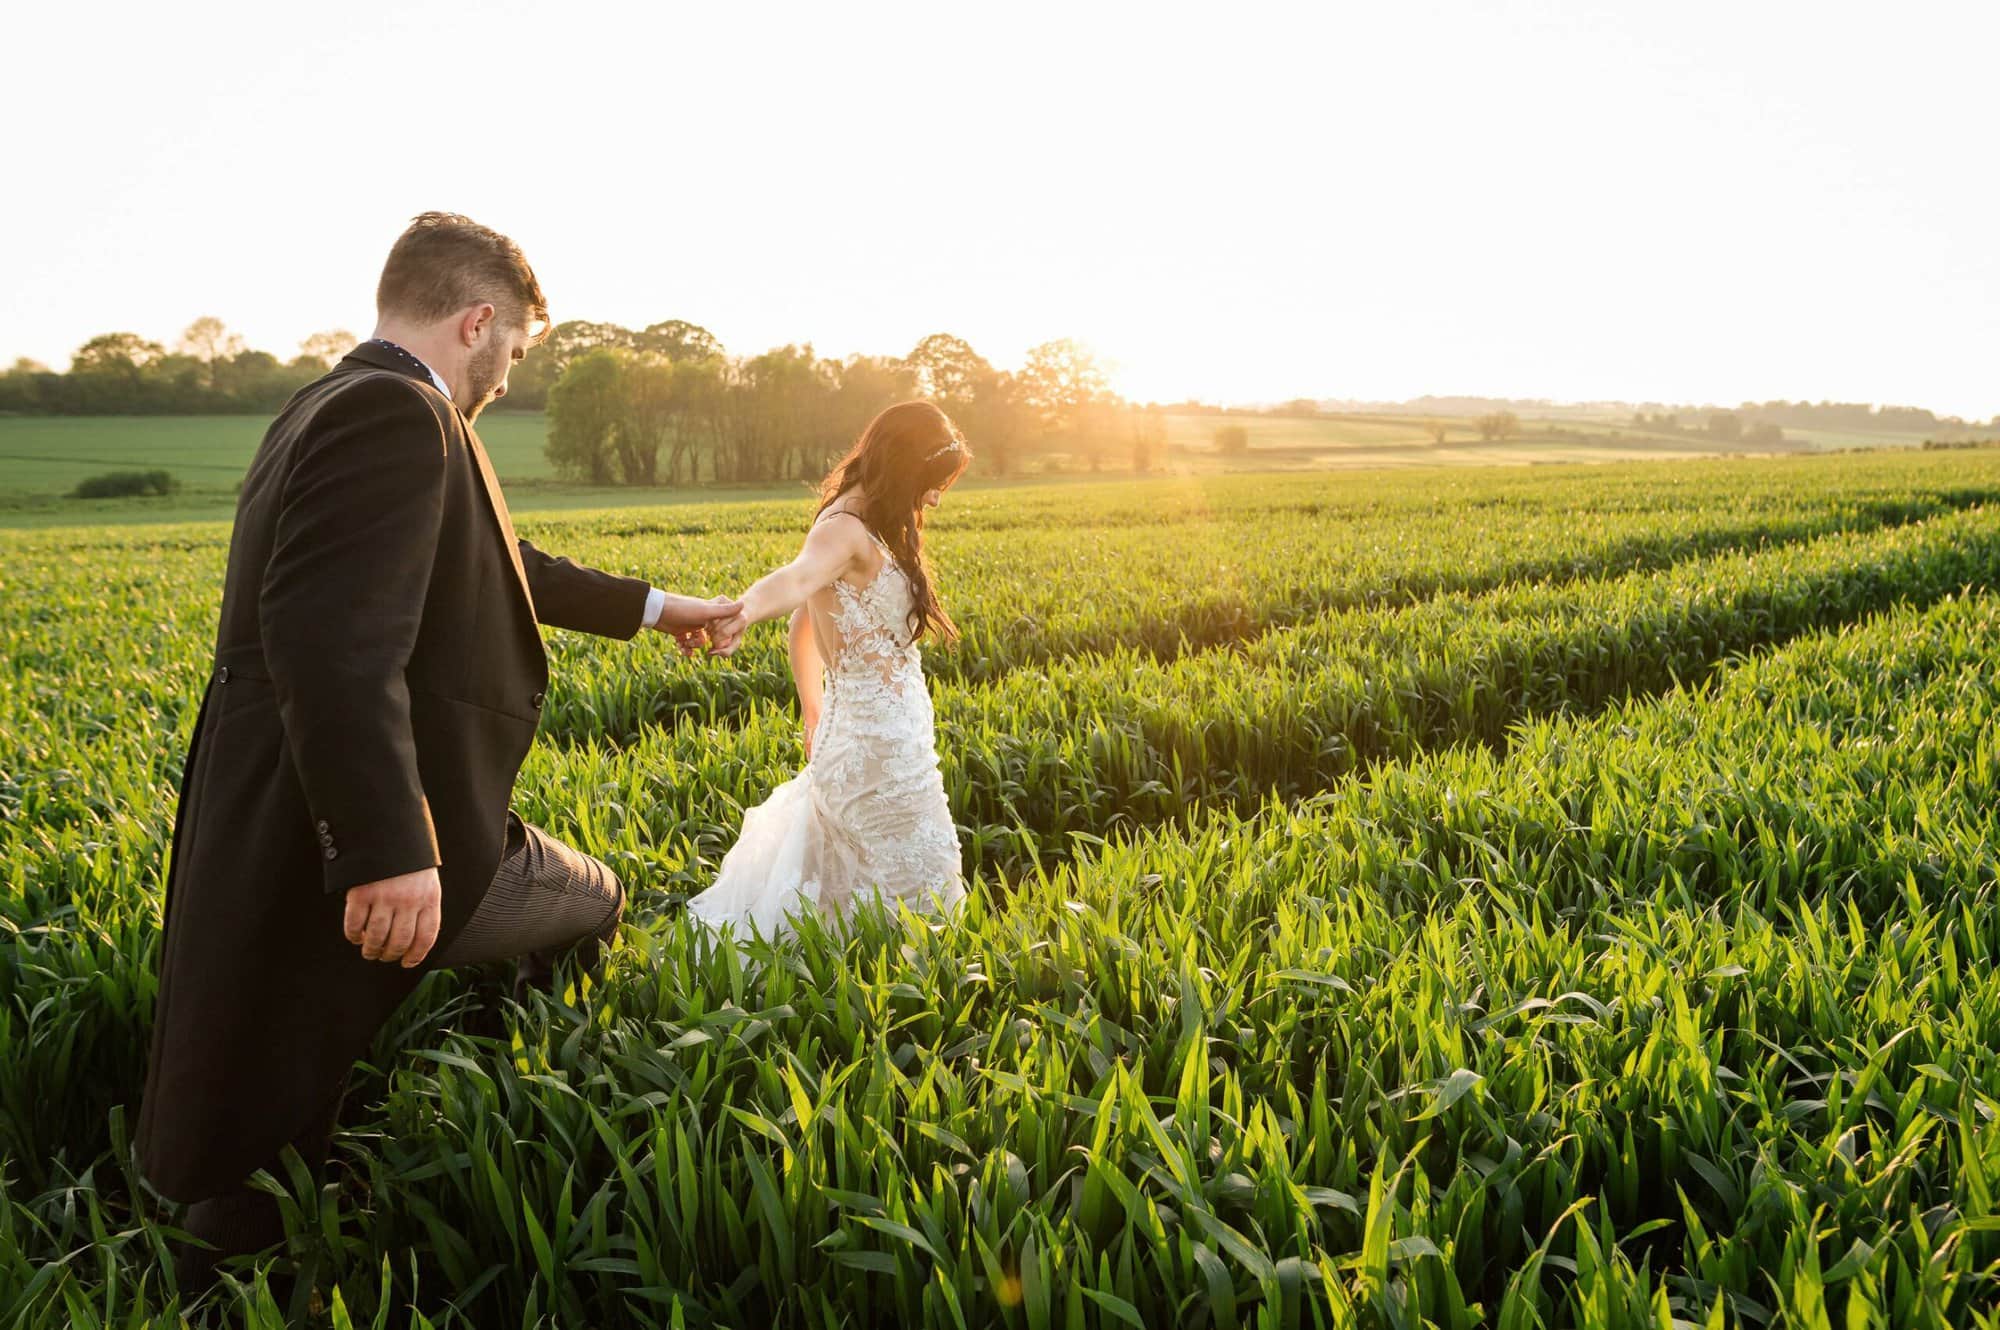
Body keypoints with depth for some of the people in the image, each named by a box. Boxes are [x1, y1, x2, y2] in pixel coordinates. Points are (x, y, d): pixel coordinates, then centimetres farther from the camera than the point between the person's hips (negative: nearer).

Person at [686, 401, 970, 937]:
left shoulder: (854, 525, 13)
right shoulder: (847, 531, -17)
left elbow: (803, 625, 20)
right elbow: (794, 580, -39)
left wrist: (816, 718, 23)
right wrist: (741, 612, -60)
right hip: (880, 748, -10)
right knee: (921, 892, -2)